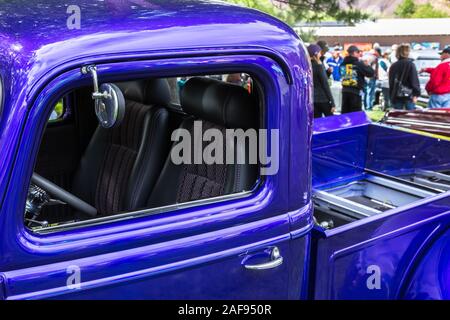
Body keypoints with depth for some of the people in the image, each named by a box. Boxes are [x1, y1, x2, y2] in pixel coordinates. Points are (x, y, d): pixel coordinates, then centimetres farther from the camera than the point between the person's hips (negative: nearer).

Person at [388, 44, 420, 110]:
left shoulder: (393, 66, 7)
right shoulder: (410, 64, -5)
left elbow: (391, 82, 10)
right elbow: (414, 80, -9)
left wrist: (391, 96, 16)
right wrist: (416, 94, -6)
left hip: (396, 96, 4)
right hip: (408, 95, -3)